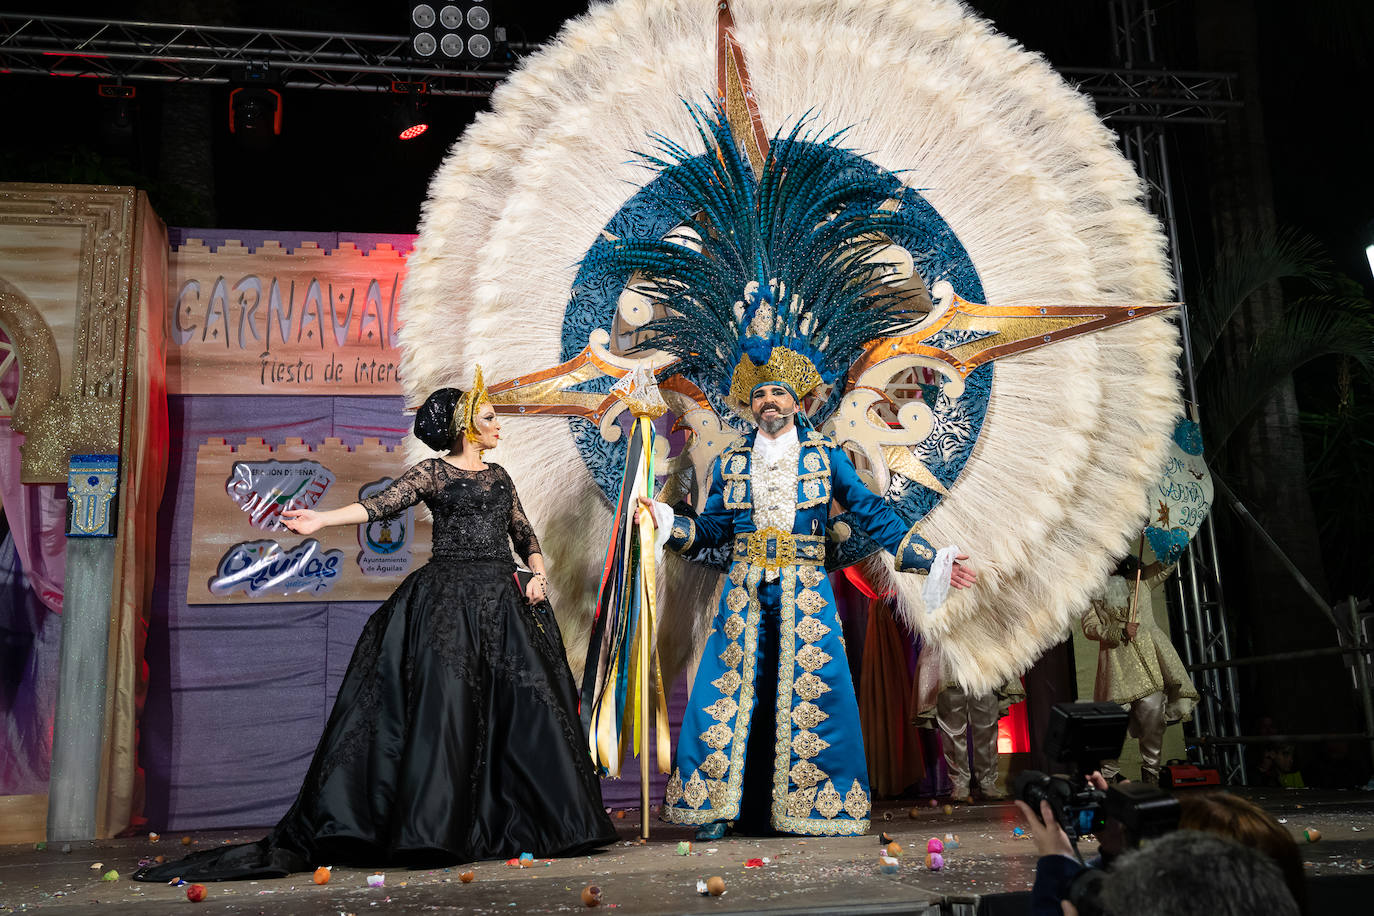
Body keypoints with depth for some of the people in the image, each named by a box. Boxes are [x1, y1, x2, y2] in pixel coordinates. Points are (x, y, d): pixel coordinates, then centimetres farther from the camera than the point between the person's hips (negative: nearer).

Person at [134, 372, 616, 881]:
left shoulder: (499, 476, 18)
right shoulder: (433, 472, 2)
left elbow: (525, 534, 20)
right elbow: (381, 505, -11)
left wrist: (538, 573, 2)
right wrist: (322, 519, -24)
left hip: (503, 600, 5)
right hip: (449, 596, -5)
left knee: (525, 704, 2)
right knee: (443, 702, -12)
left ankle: (535, 822, 12)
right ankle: (429, 827, -5)